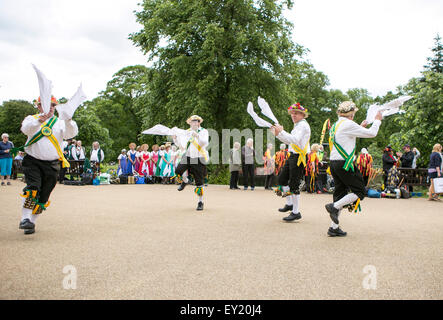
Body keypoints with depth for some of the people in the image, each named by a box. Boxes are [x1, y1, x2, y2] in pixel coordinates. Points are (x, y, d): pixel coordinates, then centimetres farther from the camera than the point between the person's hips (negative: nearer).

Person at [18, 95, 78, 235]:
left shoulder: (60, 122, 11)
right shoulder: (32, 119, 9)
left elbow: (71, 134, -8)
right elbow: (26, 129, -15)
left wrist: (68, 120, -28)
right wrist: (39, 120, -34)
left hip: (52, 164, 2)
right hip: (33, 162, -2)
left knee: (43, 196, 4)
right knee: (33, 188, -21)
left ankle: (32, 222, 15)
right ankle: (24, 219, -20)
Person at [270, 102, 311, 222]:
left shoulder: (303, 125, -12)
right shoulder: (297, 125, 18)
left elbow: (295, 140, -26)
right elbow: (290, 141, 23)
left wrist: (281, 132, -27)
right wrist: (277, 134, 13)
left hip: (299, 158, -10)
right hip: (292, 156, 10)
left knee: (293, 185, -7)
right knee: (281, 179, 13)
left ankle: (296, 212, 1)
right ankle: (289, 204, 25)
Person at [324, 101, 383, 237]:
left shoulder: (335, 126, 16)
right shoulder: (348, 124, -10)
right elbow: (371, 133, -5)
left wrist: (360, 128, 35)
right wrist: (377, 120, 12)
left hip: (334, 163, 9)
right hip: (345, 164, -9)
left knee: (340, 193, 11)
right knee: (359, 192, 2)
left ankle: (334, 228, 9)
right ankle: (334, 207, -13)